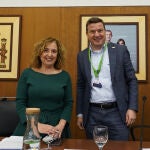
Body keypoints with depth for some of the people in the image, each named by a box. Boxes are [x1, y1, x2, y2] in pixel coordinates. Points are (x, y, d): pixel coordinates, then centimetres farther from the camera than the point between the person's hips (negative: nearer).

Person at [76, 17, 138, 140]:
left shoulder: (120, 51, 0)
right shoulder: (82, 56, 7)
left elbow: (132, 80, 1)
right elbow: (81, 86, 12)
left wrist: (132, 108, -7)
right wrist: (80, 114, 11)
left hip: (116, 112, -2)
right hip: (92, 114, 2)